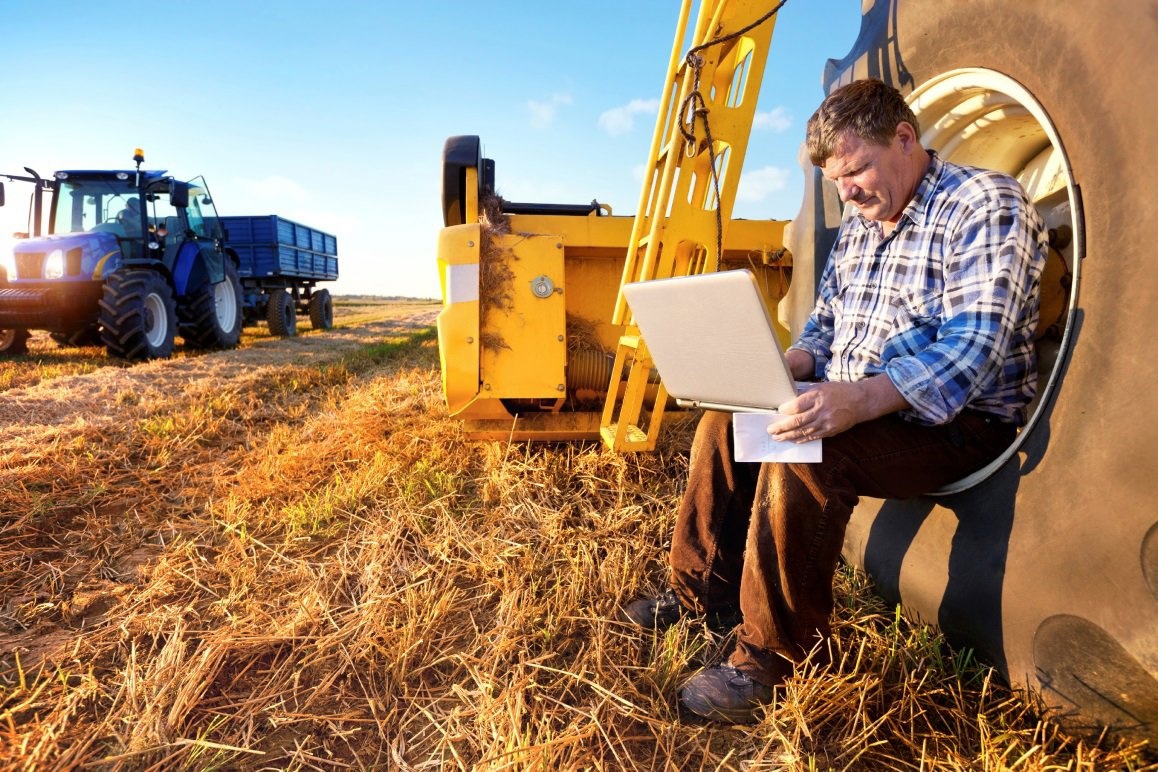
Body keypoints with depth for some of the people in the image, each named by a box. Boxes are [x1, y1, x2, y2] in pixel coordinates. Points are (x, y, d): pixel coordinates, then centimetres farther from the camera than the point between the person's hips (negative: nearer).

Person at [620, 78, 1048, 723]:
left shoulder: (987, 206, -14)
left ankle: (776, 655, -13)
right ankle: (705, 592, 11)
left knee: (802, 459, -31)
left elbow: (973, 352, -26)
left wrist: (862, 399, -40)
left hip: (958, 424, -8)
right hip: (857, 408, 9)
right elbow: (825, 323, 17)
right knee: (726, 422, -1)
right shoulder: (860, 224, 13)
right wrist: (784, 367, -5)